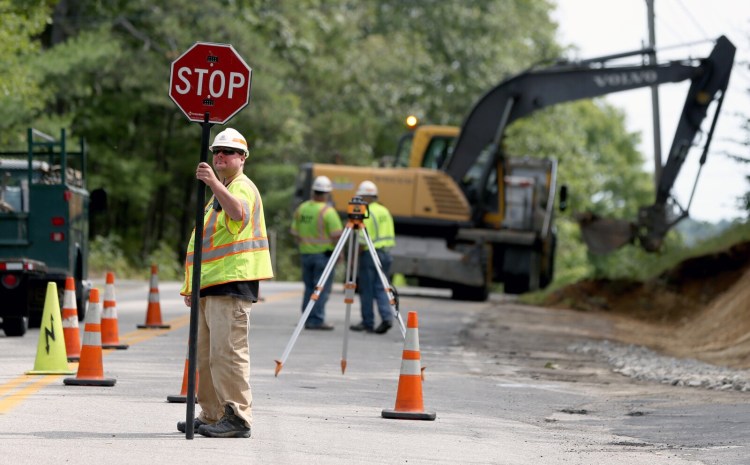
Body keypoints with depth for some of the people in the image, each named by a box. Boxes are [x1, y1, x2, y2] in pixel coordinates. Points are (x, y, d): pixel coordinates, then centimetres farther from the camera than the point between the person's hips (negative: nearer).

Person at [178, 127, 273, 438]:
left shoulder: (243, 187, -5)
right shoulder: (220, 193, 26)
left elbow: (238, 212, -32)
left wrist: (214, 183, -45)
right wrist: (192, 285, 25)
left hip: (231, 284, -10)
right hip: (210, 285, 10)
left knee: (227, 352, -15)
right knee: (206, 355, 12)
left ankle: (238, 418, -16)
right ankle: (212, 416, 17)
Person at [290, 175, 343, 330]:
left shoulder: (301, 209, 4)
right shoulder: (327, 211, -14)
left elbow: (295, 233, 11)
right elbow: (336, 234, -16)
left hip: (306, 253, 6)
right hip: (324, 253, -6)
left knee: (309, 288, 13)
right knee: (322, 288, -2)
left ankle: (308, 319, 13)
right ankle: (317, 320, -5)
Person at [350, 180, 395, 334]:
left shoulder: (366, 213, -12)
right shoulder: (385, 211, 14)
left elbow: (363, 239, -16)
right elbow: (391, 236, 15)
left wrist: (355, 255, -8)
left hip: (370, 253, -7)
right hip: (386, 253, 7)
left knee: (367, 289, 2)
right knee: (381, 287, 9)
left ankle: (367, 322, 7)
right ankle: (387, 317, -8)